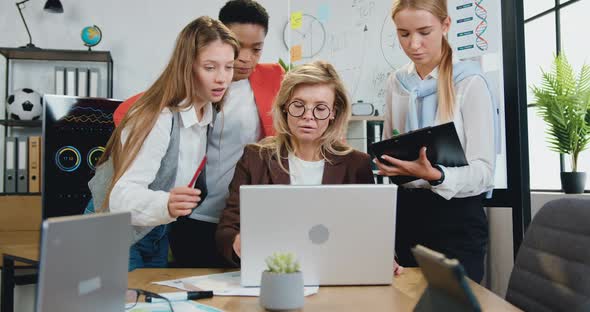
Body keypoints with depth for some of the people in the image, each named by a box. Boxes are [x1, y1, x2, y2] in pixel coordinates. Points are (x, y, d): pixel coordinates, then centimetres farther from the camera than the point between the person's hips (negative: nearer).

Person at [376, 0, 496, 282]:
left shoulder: (469, 82, -11)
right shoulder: (396, 82, 6)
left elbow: (483, 170, -15)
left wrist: (434, 175, -32)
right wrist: (386, 162, -1)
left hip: (456, 216, -5)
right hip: (407, 211, 5)